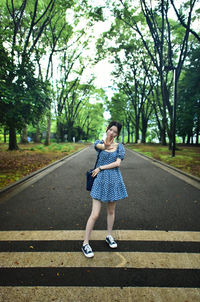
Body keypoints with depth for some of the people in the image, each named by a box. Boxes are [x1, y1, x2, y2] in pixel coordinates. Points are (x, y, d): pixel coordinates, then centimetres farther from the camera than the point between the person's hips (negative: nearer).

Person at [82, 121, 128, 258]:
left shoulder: (119, 146, 4)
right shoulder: (99, 142, 4)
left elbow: (118, 163, -8)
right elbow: (101, 146, -21)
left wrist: (101, 167, -10)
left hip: (114, 181, 2)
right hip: (101, 181, -2)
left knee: (111, 211, 16)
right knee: (95, 214, -3)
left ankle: (109, 236, 38)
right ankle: (85, 243, 12)